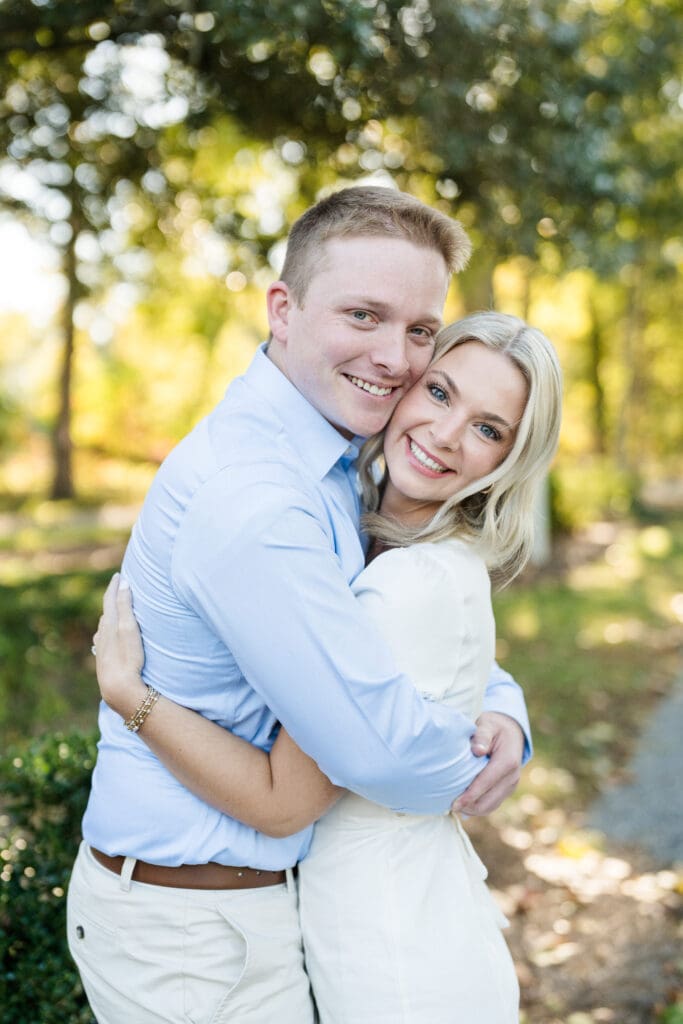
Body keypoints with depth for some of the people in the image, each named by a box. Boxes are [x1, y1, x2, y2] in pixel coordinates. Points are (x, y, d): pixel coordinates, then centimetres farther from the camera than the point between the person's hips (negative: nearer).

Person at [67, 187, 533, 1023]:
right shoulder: (247, 499, -29)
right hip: (191, 932, -9)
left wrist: (503, 705, -7)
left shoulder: (334, 465, 4)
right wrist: (472, 768, -7)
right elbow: (377, 748, -28)